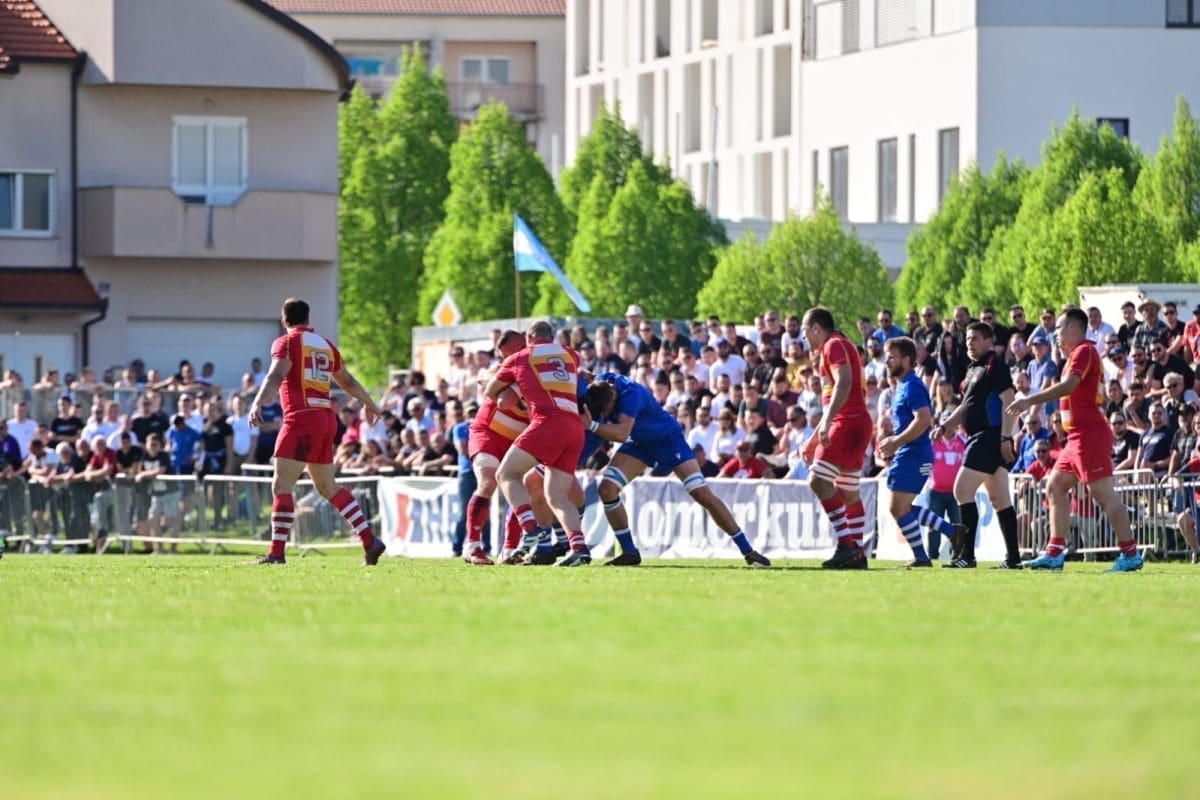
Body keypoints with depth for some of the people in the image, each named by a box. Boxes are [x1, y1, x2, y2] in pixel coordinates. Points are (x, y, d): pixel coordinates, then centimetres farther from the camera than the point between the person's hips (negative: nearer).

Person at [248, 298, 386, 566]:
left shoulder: (286, 343, -2)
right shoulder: (326, 345, 18)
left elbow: (276, 376, -20)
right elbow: (348, 381, 31)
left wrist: (257, 405, -33)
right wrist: (369, 404, 47)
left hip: (301, 418, -7)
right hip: (326, 419, 7)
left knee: (281, 486, -8)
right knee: (328, 487, 17)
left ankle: (276, 553, -15)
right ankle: (370, 541, 13)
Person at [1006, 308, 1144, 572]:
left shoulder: (1084, 351, -11)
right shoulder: (1079, 353, 19)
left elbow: (1068, 386, -24)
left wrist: (1029, 401, -26)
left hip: (1089, 434, -11)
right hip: (1078, 436, 11)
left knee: (1102, 493, -11)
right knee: (1056, 487, 10)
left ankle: (1130, 554, -9)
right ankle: (1055, 553, 10)